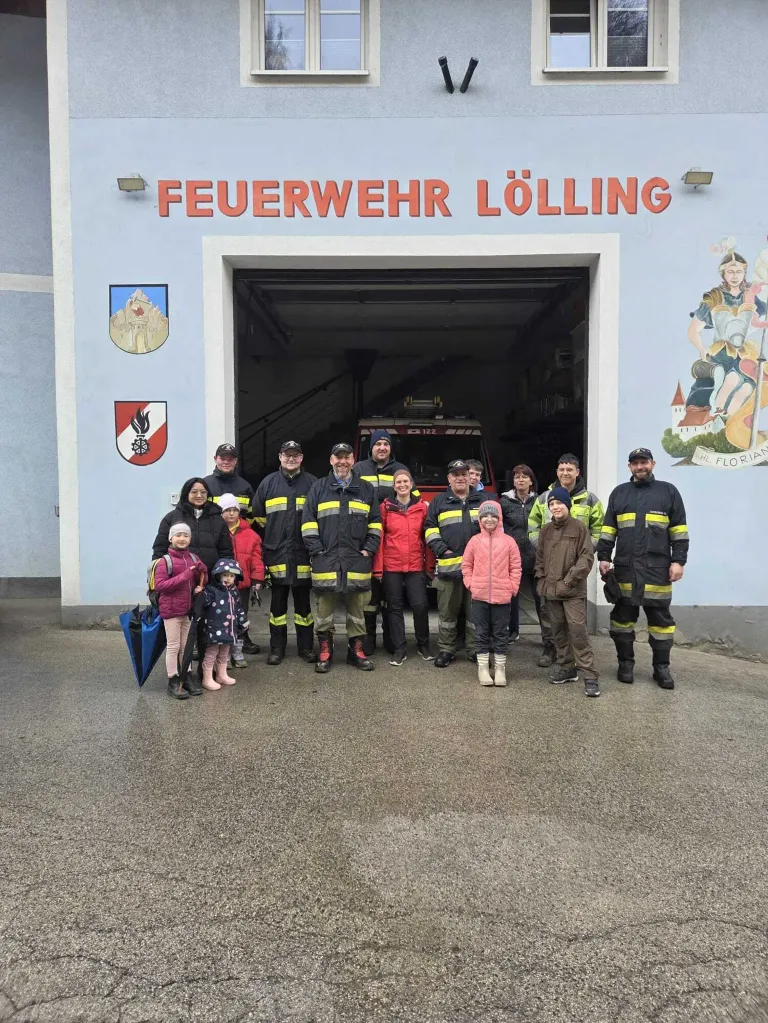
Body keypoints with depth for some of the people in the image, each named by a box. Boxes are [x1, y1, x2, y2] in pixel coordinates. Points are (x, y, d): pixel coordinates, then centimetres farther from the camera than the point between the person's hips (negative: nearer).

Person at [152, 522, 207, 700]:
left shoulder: (193, 558, 7)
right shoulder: (165, 561, -12)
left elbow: (202, 581, 16)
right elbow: (159, 585, -21)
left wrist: (201, 571, -8)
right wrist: (184, 576, -25)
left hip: (188, 609, 6)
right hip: (171, 610, -6)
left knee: (186, 646, 15)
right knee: (173, 646, 1)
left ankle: (186, 677, 25)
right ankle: (173, 681, 9)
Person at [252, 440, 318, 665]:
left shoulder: (312, 483, 3)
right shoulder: (268, 483, 6)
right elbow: (257, 518, 10)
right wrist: (267, 544, 6)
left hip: (303, 554, -1)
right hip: (277, 554, 1)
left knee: (303, 601, 9)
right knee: (278, 601, 8)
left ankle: (306, 647, 19)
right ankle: (277, 648, 18)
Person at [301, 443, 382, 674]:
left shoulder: (366, 489, 11)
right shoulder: (318, 488, 7)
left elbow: (375, 523, 12)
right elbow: (308, 522, 3)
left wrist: (368, 550, 1)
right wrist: (317, 551, -6)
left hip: (357, 560, 1)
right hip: (325, 559, -1)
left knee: (357, 607, 6)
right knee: (324, 607, 3)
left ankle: (356, 650, 17)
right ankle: (325, 651, 14)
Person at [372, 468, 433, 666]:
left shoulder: (422, 507, 5)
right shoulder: (385, 507, 1)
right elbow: (379, 538, 1)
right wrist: (378, 567, -3)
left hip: (416, 566, 0)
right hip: (391, 566, 0)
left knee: (420, 605, -3)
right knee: (395, 607, 7)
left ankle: (423, 645, 19)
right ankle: (399, 649, 17)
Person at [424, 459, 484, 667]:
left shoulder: (482, 501, 14)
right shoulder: (439, 502, 9)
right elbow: (430, 528, 7)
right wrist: (441, 549, -7)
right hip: (448, 565, -1)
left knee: (476, 610, 6)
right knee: (447, 611, 4)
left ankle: (475, 650, 16)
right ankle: (446, 650, 14)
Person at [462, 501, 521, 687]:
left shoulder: (508, 541, -2)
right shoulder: (474, 541, 0)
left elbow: (516, 567, 2)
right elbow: (466, 565, 7)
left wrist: (512, 587, -4)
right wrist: (470, 584, -2)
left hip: (502, 596, 0)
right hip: (479, 596, 1)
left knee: (501, 633, 8)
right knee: (481, 633, 9)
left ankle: (500, 667, 19)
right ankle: (482, 667, 18)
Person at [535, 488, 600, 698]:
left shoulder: (579, 527, -5)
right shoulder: (546, 529, 10)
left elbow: (587, 558, -9)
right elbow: (539, 557, 16)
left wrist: (569, 580, -14)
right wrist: (541, 580, 5)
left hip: (573, 590, -5)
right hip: (551, 589, 5)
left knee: (578, 630, -11)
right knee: (558, 630, 12)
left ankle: (589, 675, -6)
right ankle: (565, 667, 24)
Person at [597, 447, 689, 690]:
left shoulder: (668, 491, 6)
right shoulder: (619, 493, 11)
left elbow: (679, 531, 3)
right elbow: (608, 530, 11)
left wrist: (678, 561, -4)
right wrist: (603, 557, 3)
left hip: (657, 569, -2)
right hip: (625, 568, 2)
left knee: (660, 619, 5)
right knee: (622, 617, 7)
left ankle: (662, 668, 16)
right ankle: (625, 663, 20)